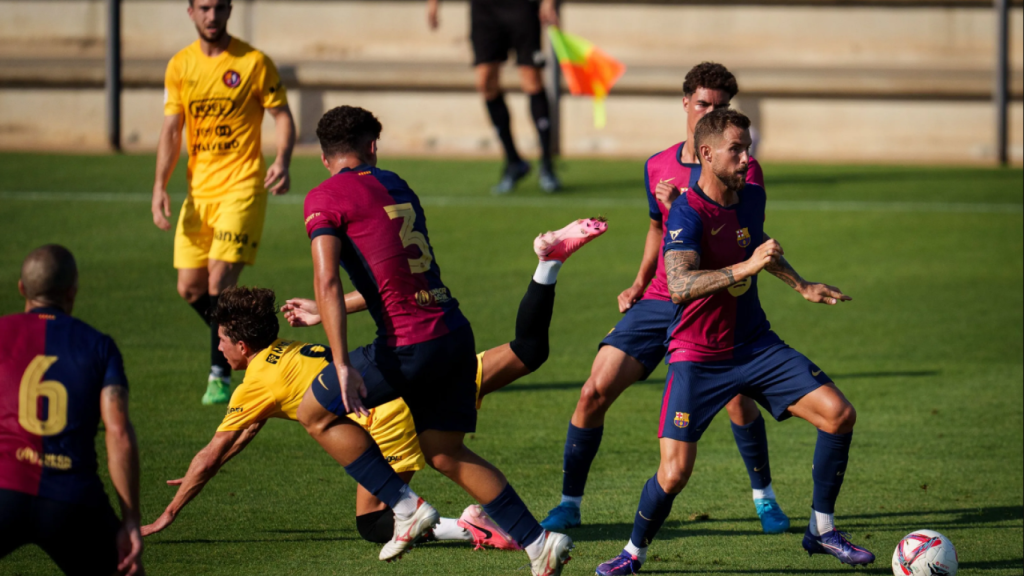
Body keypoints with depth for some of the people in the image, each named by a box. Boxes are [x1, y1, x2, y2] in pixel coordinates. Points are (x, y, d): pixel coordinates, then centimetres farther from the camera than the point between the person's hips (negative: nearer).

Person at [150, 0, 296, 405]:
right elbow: (171, 130, 8)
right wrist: (160, 185, -4)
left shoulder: (254, 63, -5)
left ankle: (220, 375, -4)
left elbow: (282, 116, 0)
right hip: (199, 189, 5)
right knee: (190, 288, 4)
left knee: (220, 283, -15)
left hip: (242, 186, -5)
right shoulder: (180, 66, 6)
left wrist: (282, 162, -18)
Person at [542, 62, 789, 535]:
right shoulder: (658, 167, 9)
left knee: (737, 399, -20)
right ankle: (569, 503, 4)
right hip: (658, 301, 3)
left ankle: (764, 497, 5)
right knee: (594, 393, -8)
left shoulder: (744, 171, -5)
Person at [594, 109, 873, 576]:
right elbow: (679, 286, -37)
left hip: (755, 344, 6)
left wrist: (800, 285, 24)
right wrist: (746, 267, -45)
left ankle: (821, 530, 6)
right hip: (698, 358, -6)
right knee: (674, 473, -14)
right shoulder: (687, 214, -21)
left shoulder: (751, 197, 1)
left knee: (838, 414, -10)